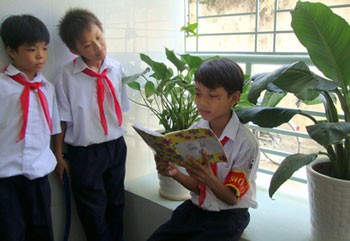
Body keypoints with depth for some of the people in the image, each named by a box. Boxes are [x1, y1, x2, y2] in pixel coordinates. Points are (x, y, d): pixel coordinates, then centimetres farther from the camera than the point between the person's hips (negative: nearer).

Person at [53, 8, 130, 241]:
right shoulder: (67, 76, -15)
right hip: (84, 152, -3)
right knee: (94, 212, 13)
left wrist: (117, 139, 6)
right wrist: (59, 156, -2)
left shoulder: (117, 69, -5)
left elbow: (120, 109, 5)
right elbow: (63, 119, -9)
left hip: (116, 147, 4)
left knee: (116, 205, 22)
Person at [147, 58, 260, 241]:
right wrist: (175, 173, -21)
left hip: (228, 215, -4)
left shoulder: (246, 143, -20)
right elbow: (198, 187, -1)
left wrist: (209, 179, -34)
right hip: (196, 208, 4)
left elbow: (231, 198, -13)